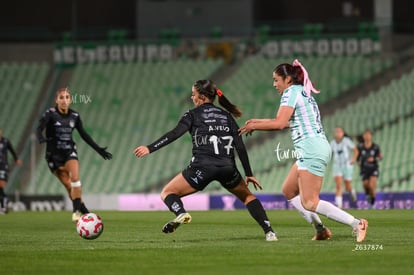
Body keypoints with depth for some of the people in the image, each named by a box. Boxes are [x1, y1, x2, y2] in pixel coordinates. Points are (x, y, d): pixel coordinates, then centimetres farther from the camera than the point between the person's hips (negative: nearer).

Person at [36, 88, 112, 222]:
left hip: (69, 151, 2)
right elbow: (39, 128, -23)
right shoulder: (50, 114, -8)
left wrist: (98, 149, 15)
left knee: (75, 178, -22)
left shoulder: (74, 116, 4)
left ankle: (76, 211, -19)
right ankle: (84, 211, 5)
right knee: (69, 186, -5)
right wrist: (41, 138, -45)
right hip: (54, 154, -2)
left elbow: (84, 135, 15)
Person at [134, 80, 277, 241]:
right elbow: (240, 147, 14)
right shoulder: (227, 116, 20)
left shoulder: (193, 114, 9)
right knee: (247, 196, 27)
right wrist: (249, 174, 18)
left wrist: (150, 148, -11)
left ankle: (180, 213, -25)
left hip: (202, 166, -4)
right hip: (227, 167, 4)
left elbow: (174, 134, -6)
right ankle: (269, 231, 8)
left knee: (167, 193, 9)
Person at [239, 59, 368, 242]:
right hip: (310, 151, 10)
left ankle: (357, 224, -16)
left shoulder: (291, 92, -7)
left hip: (311, 150, -10)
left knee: (309, 203, -11)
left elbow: (279, 123, -18)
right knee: (288, 191, 17)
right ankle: (320, 230, 11)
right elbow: (287, 122, 26)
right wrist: (257, 122, 24)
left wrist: (253, 126, -5)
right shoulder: (303, 92, 20)